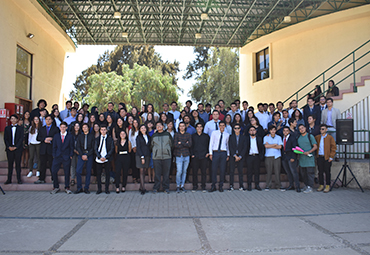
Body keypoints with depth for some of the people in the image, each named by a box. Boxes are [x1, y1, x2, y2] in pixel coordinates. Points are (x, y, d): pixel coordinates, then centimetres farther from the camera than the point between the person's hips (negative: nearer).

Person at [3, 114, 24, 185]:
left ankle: (19, 179, 5)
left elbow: (21, 138, -1)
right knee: (10, 164, 3)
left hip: (18, 149, -2)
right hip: (9, 149, 2)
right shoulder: (7, 128, 13)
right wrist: (9, 147, -7)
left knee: (18, 164, 0)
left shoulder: (20, 128, 6)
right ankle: (9, 179, 8)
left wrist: (16, 147, -10)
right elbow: (5, 139, 7)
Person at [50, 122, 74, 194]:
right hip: (57, 156, 2)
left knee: (67, 172, 3)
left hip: (66, 157, -2)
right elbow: (54, 147, 10)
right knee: (53, 171, -5)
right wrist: (54, 155, 1)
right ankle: (56, 187, 10)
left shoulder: (70, 137, 4)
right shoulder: (56, 136, 10)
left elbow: (71, 147, 5)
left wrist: (71, 155, -4)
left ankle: (66, 188, 15)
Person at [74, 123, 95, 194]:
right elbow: (77, 147, 7)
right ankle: (79, 188, 2)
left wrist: (87, 155, -10)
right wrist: (82, 155, -7)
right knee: (78, 171, -8)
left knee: (88, 172, 0)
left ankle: (86, 188, 7)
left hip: (89, 155, -1)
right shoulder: (79, 136, 13)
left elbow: (93, 147, 0)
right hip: (81, 155, 2)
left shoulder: (92, 136, 6)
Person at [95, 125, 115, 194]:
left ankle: (107, 189, 10)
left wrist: (106, 157, -10)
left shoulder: (110, 139, 7)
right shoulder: (97, 139, 11)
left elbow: (112, 149, 1)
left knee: (107, 174, 1)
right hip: (99, 160, 1)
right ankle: (99, 189, 13)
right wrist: (100, 157, -10)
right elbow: (95, 149, 5)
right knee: (98, 174, 3)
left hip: (107, 159, -1)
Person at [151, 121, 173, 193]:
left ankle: (166, 187, 12)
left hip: (167, 156, 0)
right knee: (157, 173, 2)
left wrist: (168, 151, 8)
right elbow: (151, 145, 16)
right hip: (156, 157, 0)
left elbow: (172, 144, 12)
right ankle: (156, 187, 11)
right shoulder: (154, 136, 9)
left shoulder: (167, 134, 8)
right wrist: (154, 152, 9)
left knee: (166, 173, 3)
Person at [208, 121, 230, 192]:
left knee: (222, 170, 2)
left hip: (223, 153, 2)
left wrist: (228, 155, 11)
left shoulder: (227, 134, 9)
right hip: (215, 152, -1)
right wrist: (210, 153, -1)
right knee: (214, 169, -3)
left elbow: (228, 145, 15)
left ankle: (220, 186, 13)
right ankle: (213, 186, 6)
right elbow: (211, 143, 4)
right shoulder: (214, 133, 4)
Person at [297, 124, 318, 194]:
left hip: (309, 157, -5)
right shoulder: (298, 137, 13)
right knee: (304, 173, 9)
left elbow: (315, 147, -4)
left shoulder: (310, 136, -1)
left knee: (310, 172, -5)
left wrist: (308, 152, -16)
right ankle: (306, 185, 20)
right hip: (302, 158, 5)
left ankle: (310, 187, -3)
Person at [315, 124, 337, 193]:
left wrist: (331, 157, -8)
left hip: (327, 158, -4)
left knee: (327, 172, 1)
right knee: (320, 171, 7)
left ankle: (327, 186, 10)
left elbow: (333, 148, -3)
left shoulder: (330, 137, -2)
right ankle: (321, 185, 15)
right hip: (319, 157, 4)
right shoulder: (317, 137, 9)